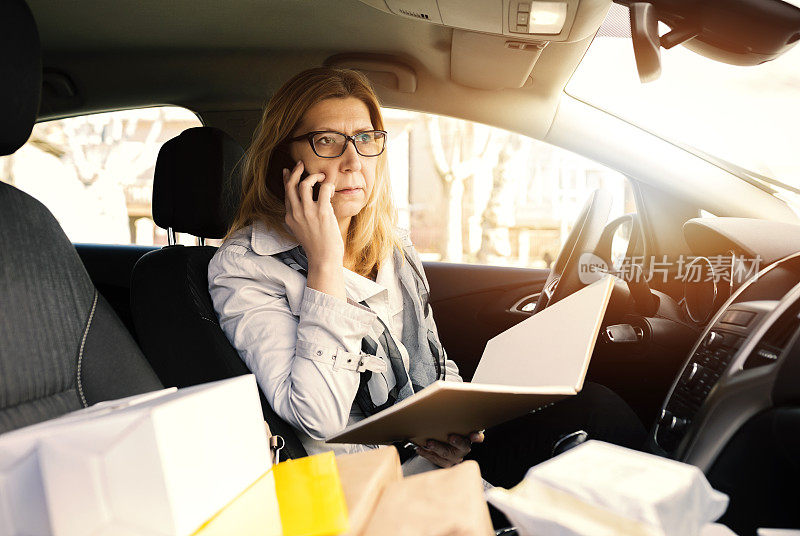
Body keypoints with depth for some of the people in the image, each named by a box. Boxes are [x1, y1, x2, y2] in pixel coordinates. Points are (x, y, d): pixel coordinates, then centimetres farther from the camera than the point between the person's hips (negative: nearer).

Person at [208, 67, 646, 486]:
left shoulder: (393, 245, 11)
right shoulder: (244, 267, -10)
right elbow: (320, 421, -21)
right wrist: (325, 263, -19)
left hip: (439, 455, 7)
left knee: (594, 402, -16)